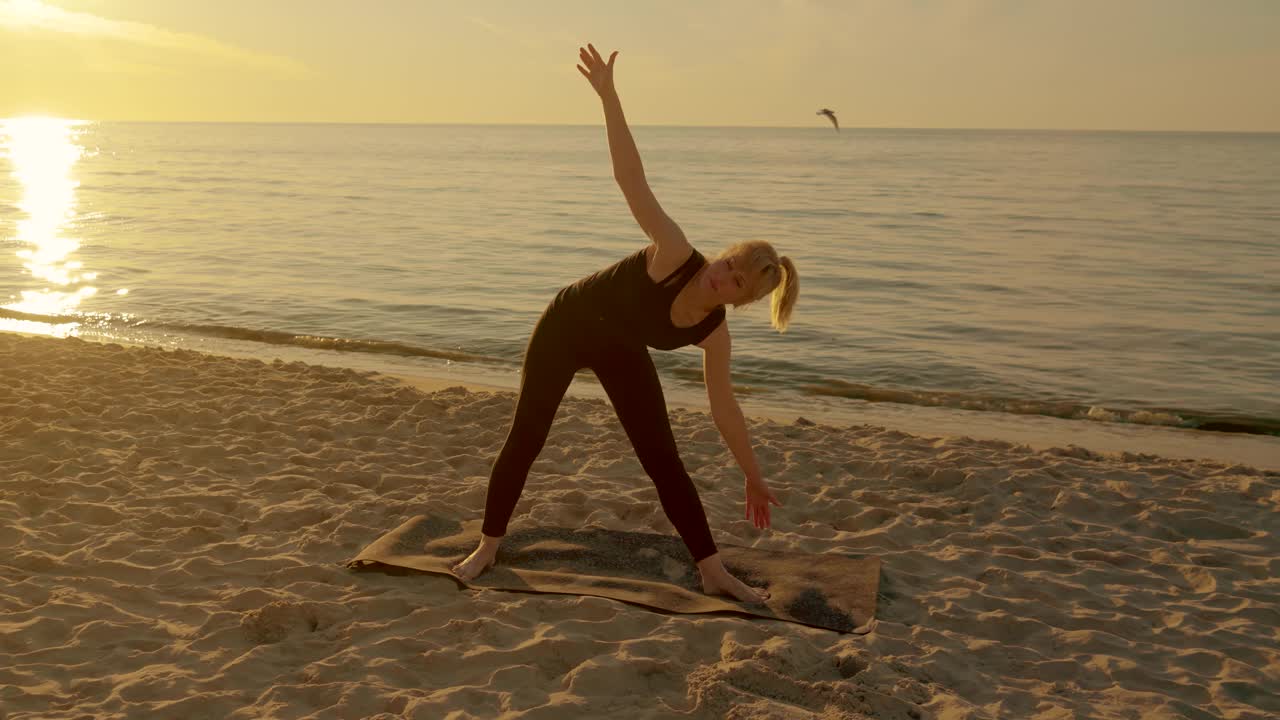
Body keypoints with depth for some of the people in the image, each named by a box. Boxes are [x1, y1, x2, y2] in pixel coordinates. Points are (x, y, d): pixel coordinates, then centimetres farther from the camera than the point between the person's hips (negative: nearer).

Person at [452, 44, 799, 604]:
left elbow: (724, 407, -8)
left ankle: (714, 573, 8)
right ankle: (486, 549, 18)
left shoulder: (715, 333, -20)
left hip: (621, 352, 3)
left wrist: (753, 477, -3)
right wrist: (608, 94, -46)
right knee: (525, 438, -1)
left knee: (664, 461, -1)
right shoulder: (675, 257, -34)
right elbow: (631, 178, -39)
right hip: (566, 326, -3)